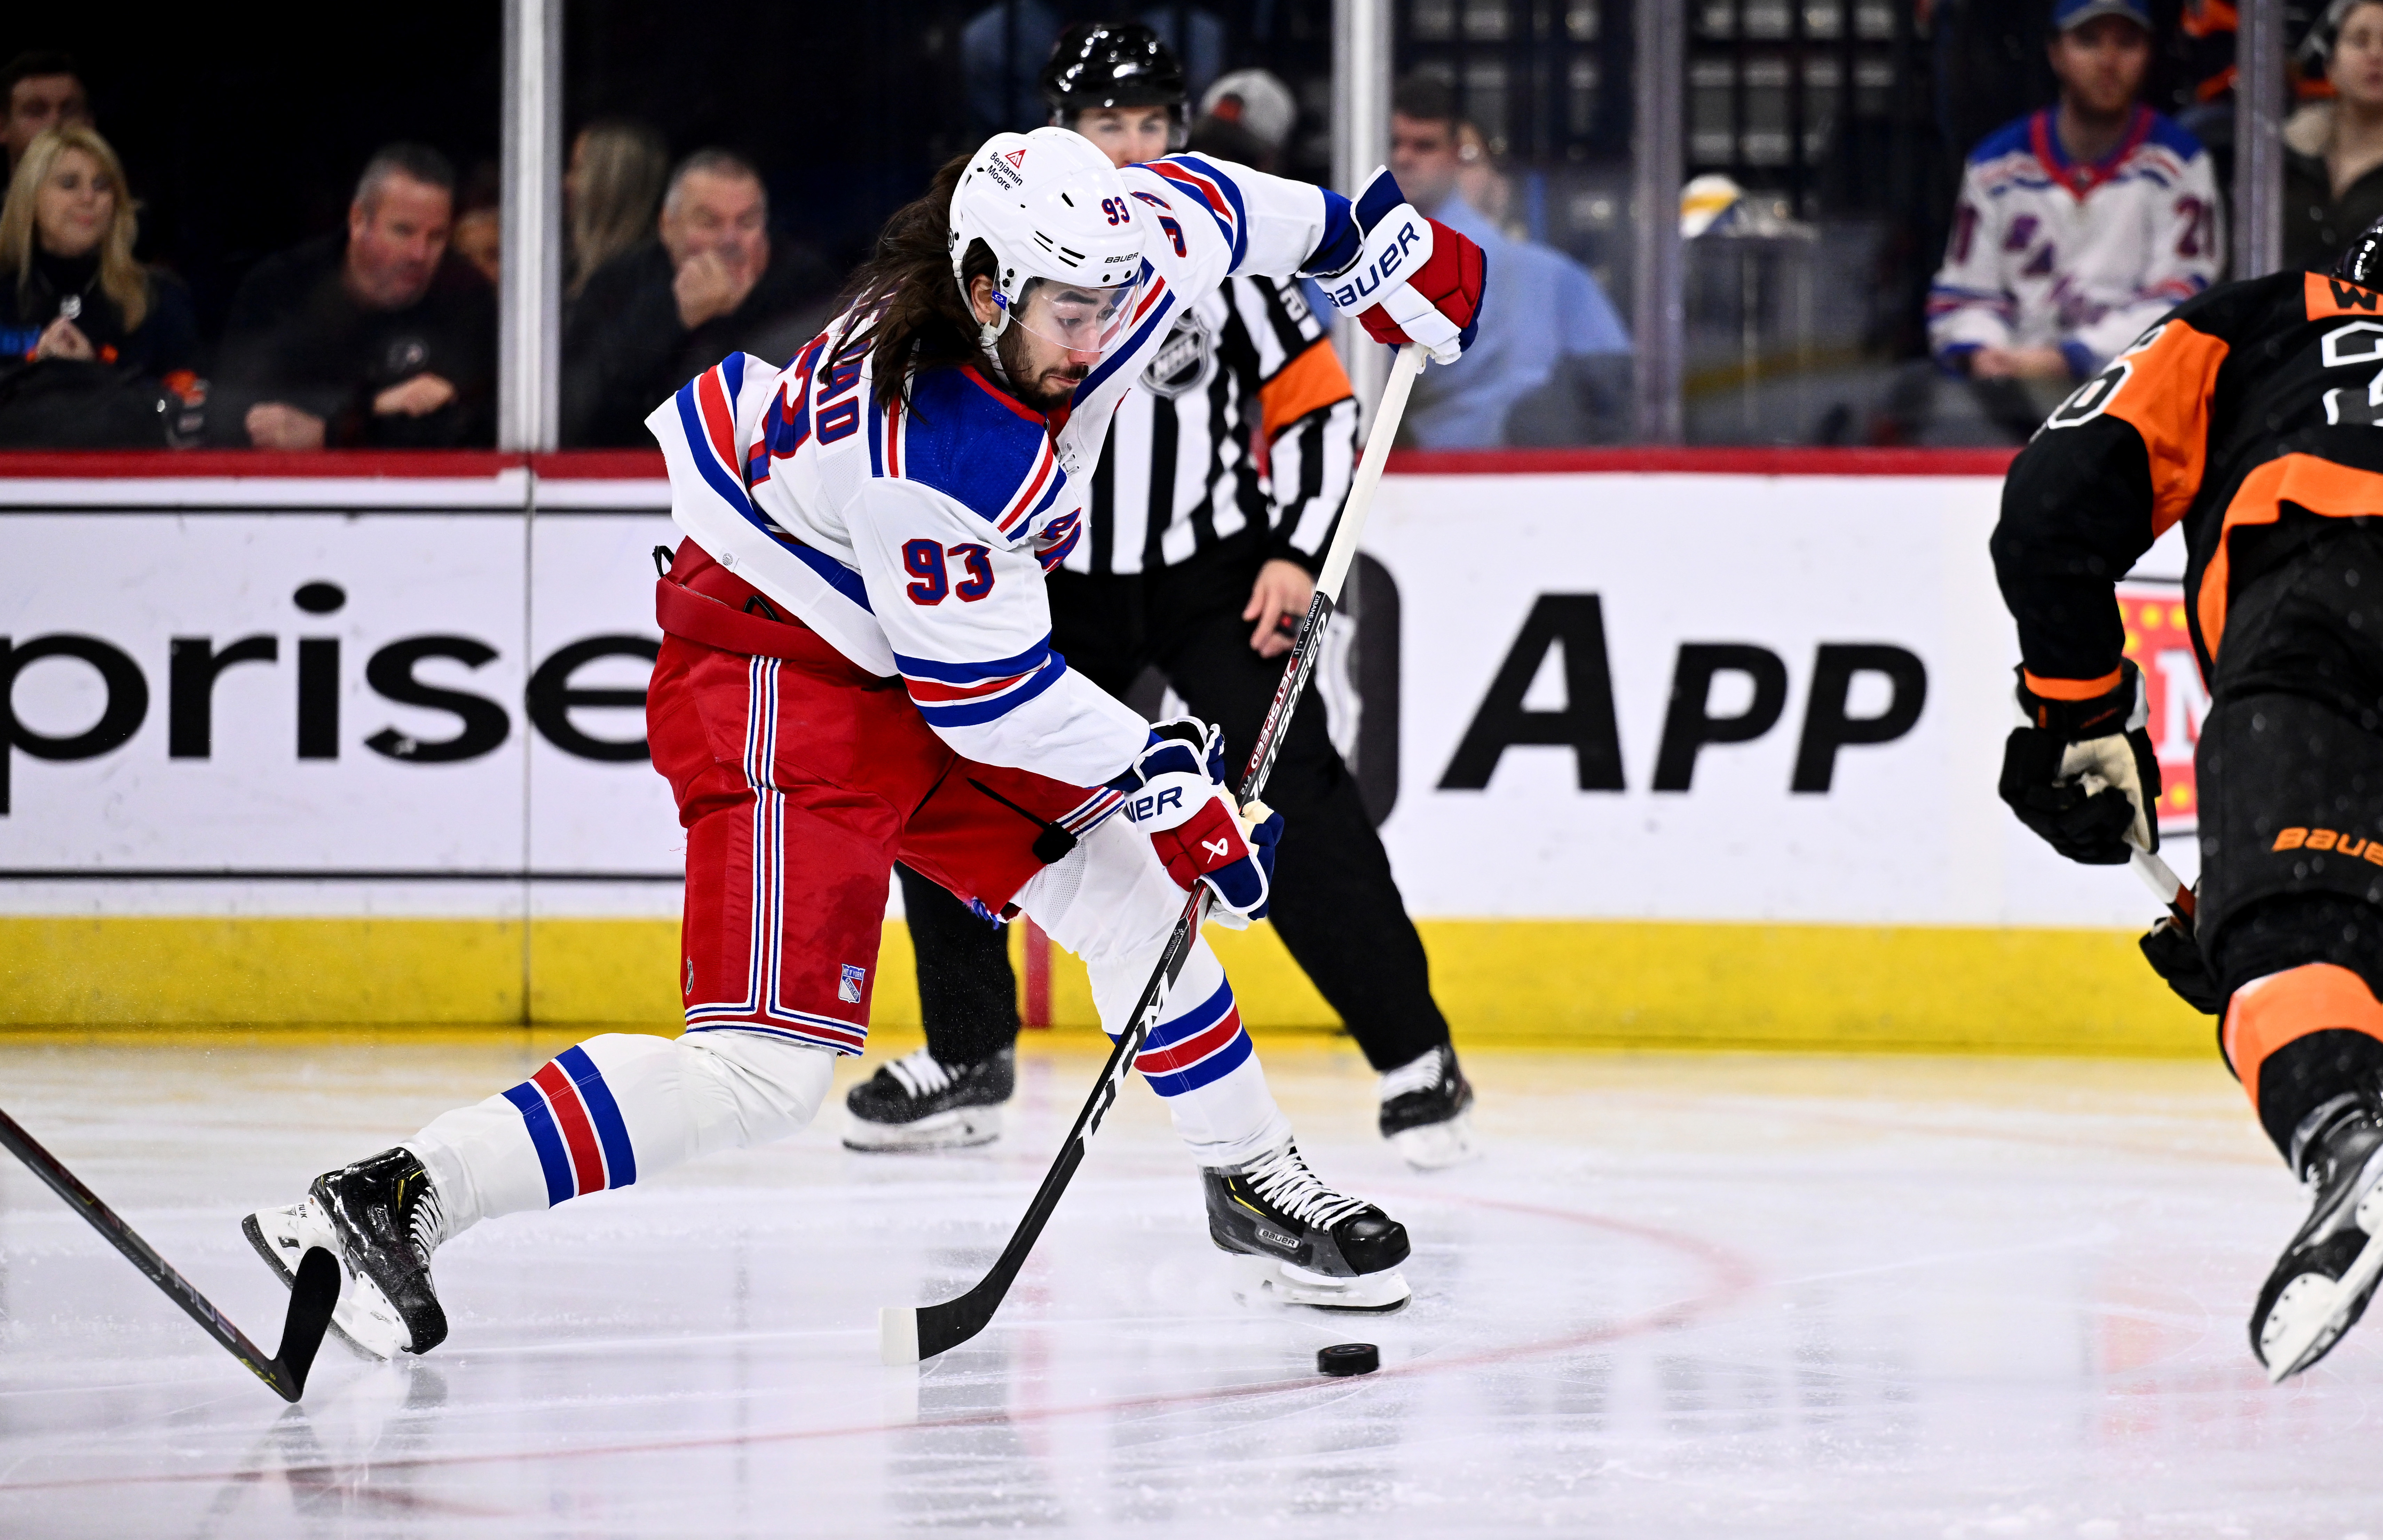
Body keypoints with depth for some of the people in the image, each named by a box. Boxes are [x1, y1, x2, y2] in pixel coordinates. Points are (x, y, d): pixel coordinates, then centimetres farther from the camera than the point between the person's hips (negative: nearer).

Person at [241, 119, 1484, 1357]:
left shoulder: (1088, 267, -11)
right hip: (780, 665, -9)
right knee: (769, 1066, -20)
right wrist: (1157, 775, -14)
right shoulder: (931, 453, -33)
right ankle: (395, 1201, -24)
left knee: (1132, 895, 15)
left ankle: (1253, 1179, 36)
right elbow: (986, 693, -24)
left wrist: (1360, 239, 22)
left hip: (911, 652, 9)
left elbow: (1196, 208, 13)